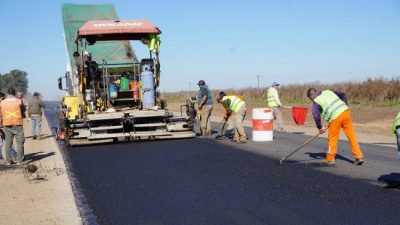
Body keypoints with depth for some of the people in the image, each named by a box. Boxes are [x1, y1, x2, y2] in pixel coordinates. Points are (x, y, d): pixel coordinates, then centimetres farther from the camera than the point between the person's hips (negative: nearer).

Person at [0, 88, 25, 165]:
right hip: (17, 124, -2)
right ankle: (19, 161, -1)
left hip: (7, 125, 2)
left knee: (8, 143, 8)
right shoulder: (19, 101, -3)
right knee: (20, 142, 4)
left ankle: (8, 161, 10)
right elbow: (22, 112, 4)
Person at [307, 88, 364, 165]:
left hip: (335, 117, -5)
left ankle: (330, 159, 15)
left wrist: (320, 127, 5)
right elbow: (343, 95, 22)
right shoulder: (328, 92, 23)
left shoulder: (316, 102, 7)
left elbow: (316, 115, -7)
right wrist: (345, 106, 22)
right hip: (345, 112, 5)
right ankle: (359, 157, 11)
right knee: (352, 136, 9)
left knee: (332, 139, 10)